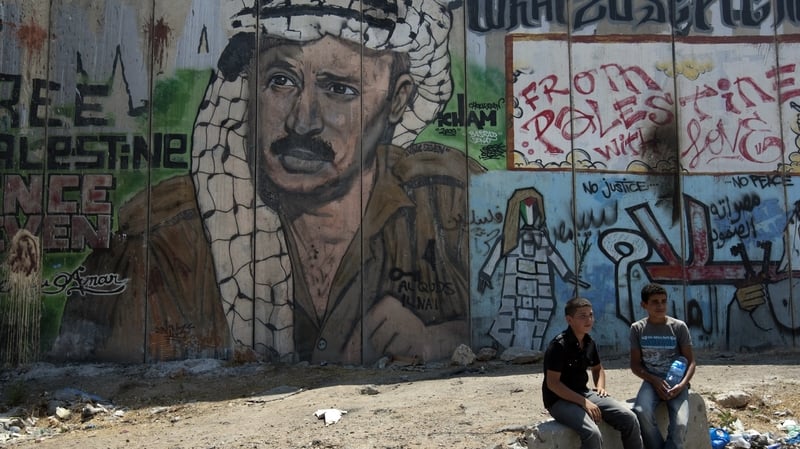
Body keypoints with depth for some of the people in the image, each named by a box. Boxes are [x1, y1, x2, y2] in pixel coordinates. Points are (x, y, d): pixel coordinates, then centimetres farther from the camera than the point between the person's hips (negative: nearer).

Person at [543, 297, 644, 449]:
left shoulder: (589, 342, 6)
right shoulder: (559, 345, -18)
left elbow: (598, 368, 24)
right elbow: (552, 383, -21)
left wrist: (600, 386, 2)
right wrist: (583, 402, -23)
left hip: (583, 393, 8)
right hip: (560, 399, -8)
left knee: (629, 419, -5)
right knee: (593, 434, -32)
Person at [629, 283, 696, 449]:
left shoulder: (679, 327, -1)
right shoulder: (637, 329, 1)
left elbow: (690, 361, 1)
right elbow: (635, 364, 3)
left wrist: (682, 384, -17)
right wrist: (655, 380, -14)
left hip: (676, 382, 0)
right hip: (652, 381, 0)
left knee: (680, 424, -26)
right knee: (642, 412, -31)